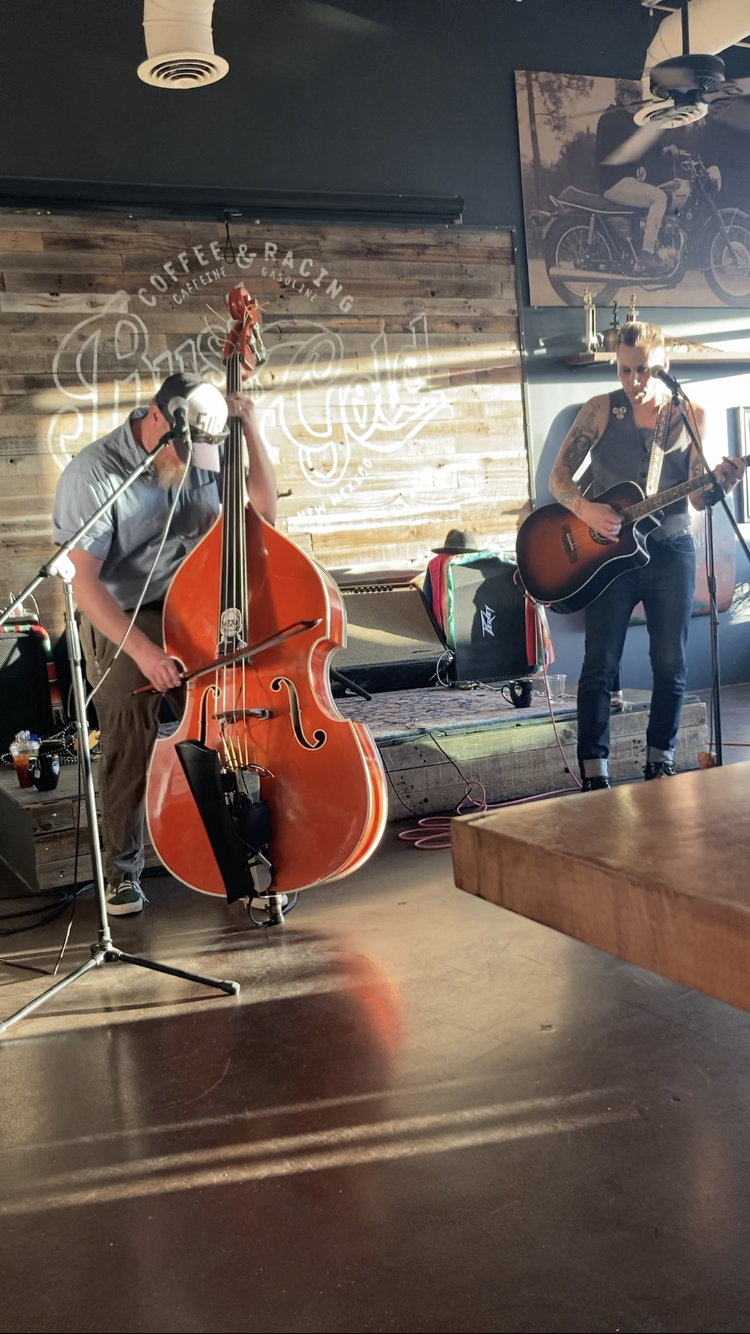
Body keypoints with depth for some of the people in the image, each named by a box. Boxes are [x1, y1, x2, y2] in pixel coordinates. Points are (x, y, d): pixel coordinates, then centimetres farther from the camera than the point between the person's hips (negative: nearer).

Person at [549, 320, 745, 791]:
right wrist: (585, 509, -21)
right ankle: (595, 777, 1)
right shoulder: (601, 410, -2)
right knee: (600, 665, -5)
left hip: (671, 552, 2)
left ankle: (661, 763, 21)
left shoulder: (692, 416, 2)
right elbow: (559, 476, -3)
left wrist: (719, 482, -21)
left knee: (671, 663, 5)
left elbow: (698, 495, 1)